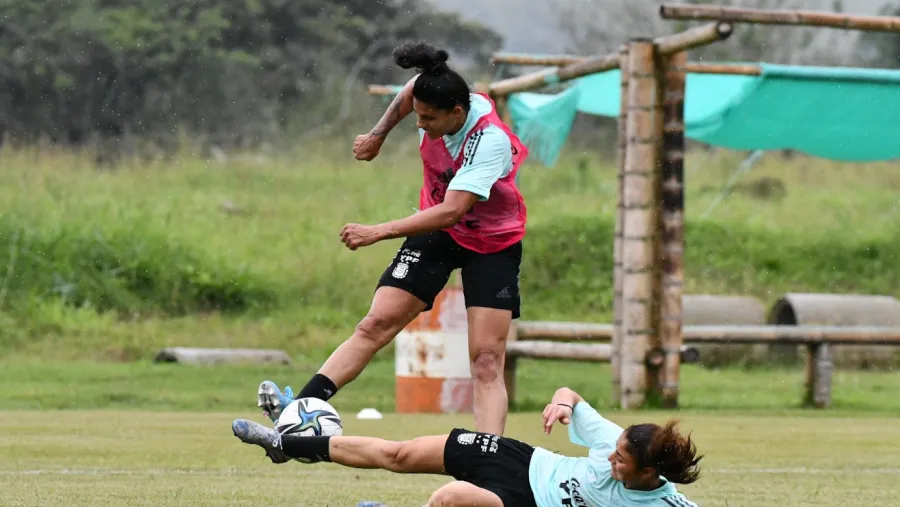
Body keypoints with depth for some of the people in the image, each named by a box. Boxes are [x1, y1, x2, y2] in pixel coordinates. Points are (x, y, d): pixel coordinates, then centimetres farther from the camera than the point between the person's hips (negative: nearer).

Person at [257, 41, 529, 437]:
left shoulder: (490, 140, -33)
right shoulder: (433, 101, -16)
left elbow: (451, 212, -39)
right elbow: (408, 93, 12)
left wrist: (378, 232, -41)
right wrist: (378, 135, 21)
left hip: (492, 244, -5)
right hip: (436, 230, 5)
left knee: (487, 359, -14)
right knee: (376, 323, -9)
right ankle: (301, 407, -17)